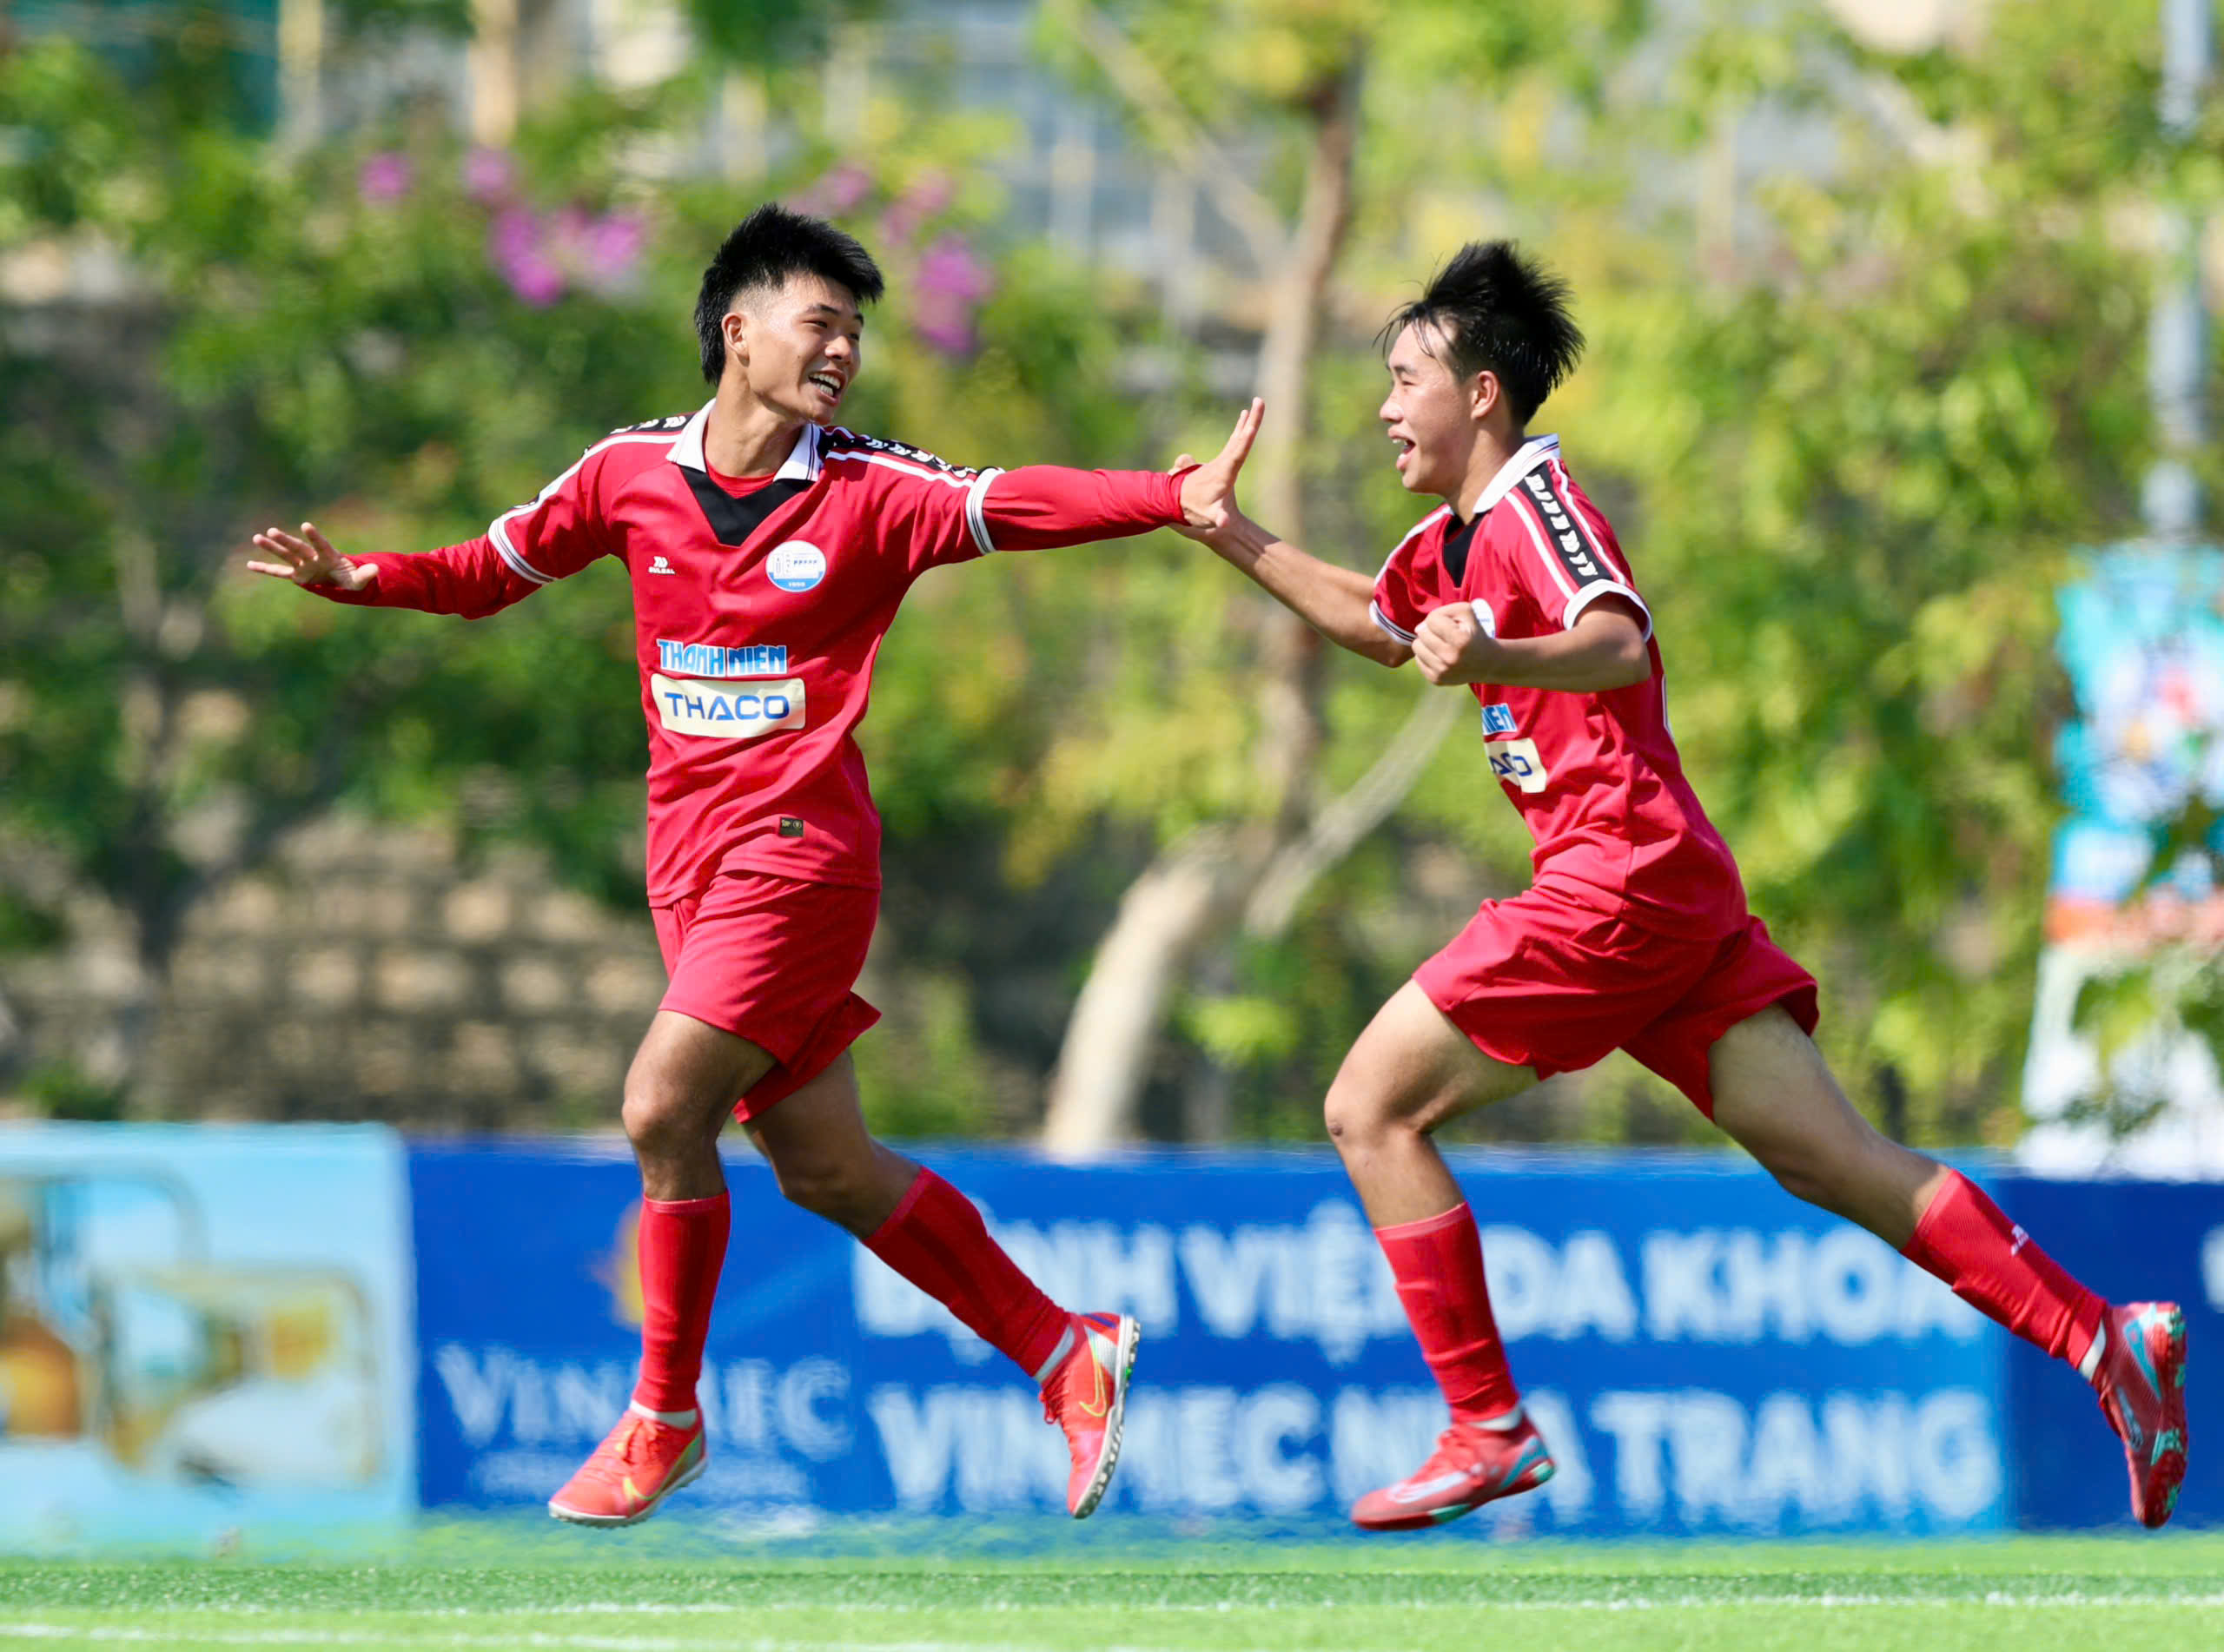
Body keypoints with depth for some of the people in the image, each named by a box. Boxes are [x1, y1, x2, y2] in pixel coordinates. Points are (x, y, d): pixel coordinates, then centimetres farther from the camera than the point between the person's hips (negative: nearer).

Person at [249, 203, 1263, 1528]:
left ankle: (664, 1418, 2)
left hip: (800, 850, -5)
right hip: (691, 856, 5)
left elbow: (1012, 506, -19)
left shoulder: (871, 492, -6)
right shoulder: (631, 472, 5)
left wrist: (1177, 496, -34)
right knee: (824, 1163, 7)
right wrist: (353, 575, -1)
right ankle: (1068, 1354, 20)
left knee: (663, 1110, -15)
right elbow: (490, 573, 16)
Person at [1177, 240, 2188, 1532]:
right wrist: (1228, 536, 38)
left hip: (1619, 880, -9)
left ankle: (1488, 1428, -4)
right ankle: (2103, 1339, -6)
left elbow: (1618, 646, -30)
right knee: (1835, 1160, 2)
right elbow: (1374, 623, 42)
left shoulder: (1535, 502, -10)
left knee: (1372, 1108, -4)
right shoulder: (1457, 536, 19)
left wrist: (1489, 659, -48)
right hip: (1674, 892, 9)